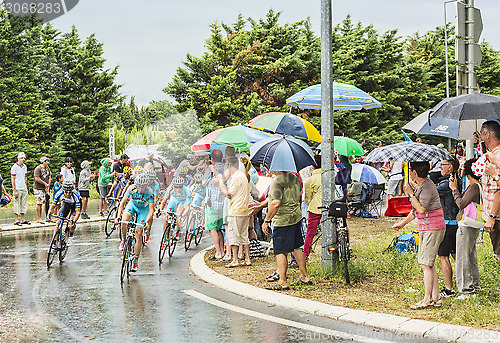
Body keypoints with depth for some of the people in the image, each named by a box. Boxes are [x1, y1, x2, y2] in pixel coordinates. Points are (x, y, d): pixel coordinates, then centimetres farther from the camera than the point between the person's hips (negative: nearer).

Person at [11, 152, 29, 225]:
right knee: (17, 204, -4)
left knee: (24, 205, 8)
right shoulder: (14, 167, -8)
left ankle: (22, 219, 14)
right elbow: (12, 179, -10)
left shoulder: (24, 166, 12)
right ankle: (16, 220, 0)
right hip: (17, 189, -7)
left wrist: (26, 187, 14)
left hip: (24, 189, 7)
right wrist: (15, 191, -14)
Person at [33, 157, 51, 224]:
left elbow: (49, 177, 17)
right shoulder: (38, 169, -12)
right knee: (39, 203, -7)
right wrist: (45, 183, -13)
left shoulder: (47, 168, 13)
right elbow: (37, 178, -20)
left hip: (46, 188, 8)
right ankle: (39, 218, -3)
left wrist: (48, 185, 4)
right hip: (39, 188, -8)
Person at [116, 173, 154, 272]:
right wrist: (119, 216, -42)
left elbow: (151, 210, -33)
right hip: (133, 205, 1)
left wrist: (146, 221, -49)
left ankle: (135, 260, -1)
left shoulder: (150, 193, -31)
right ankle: (124, 240, 1)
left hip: (144, 209, -1)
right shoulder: (132, 189, -29)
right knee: (124, 221, -30)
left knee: (139, 234, -9)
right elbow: (122, 202, -28)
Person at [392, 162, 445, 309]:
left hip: (433, 229, -10)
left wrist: (411, 194, -14)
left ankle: (428, 299, -3)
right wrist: (403, 223, 31)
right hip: (425, 229, 10)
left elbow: (421, 209, -23)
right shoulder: (420, 186, 13)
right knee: (428, 264, 10)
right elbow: (415, 210, 23)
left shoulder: (427, 187, -17)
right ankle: (436, 298, 14)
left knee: (426, 264, -8)